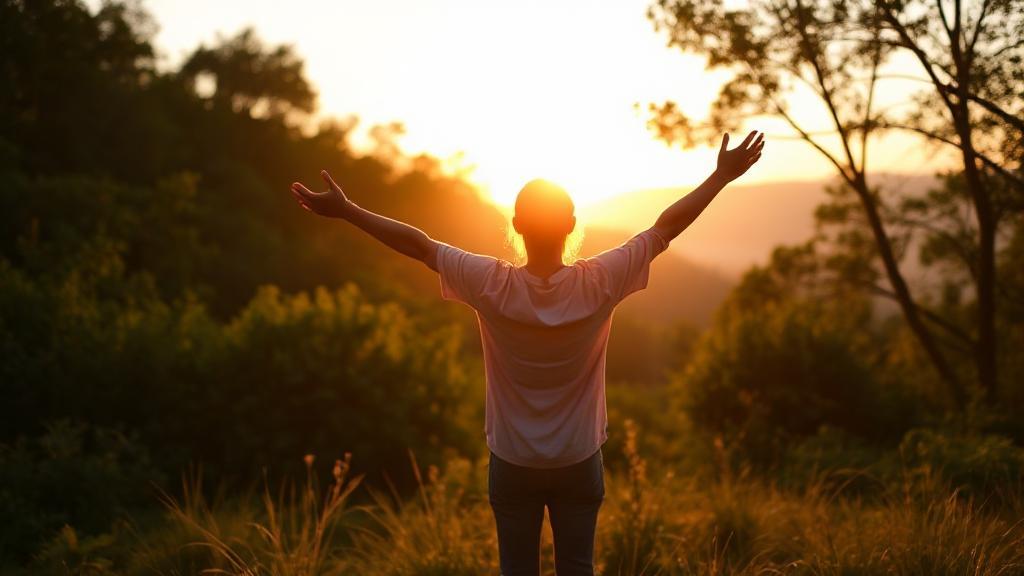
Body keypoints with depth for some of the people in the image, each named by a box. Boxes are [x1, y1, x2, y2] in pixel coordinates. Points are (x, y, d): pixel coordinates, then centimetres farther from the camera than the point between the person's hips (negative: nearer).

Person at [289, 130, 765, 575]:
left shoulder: (491, 286, -18)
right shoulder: (599, 284, -16)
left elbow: (418, 243, -11)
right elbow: (667, 226, -8)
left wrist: (345, 210, -3)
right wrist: (722, 176, 1)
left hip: (512, 463, 0)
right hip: (579, 462, 1)